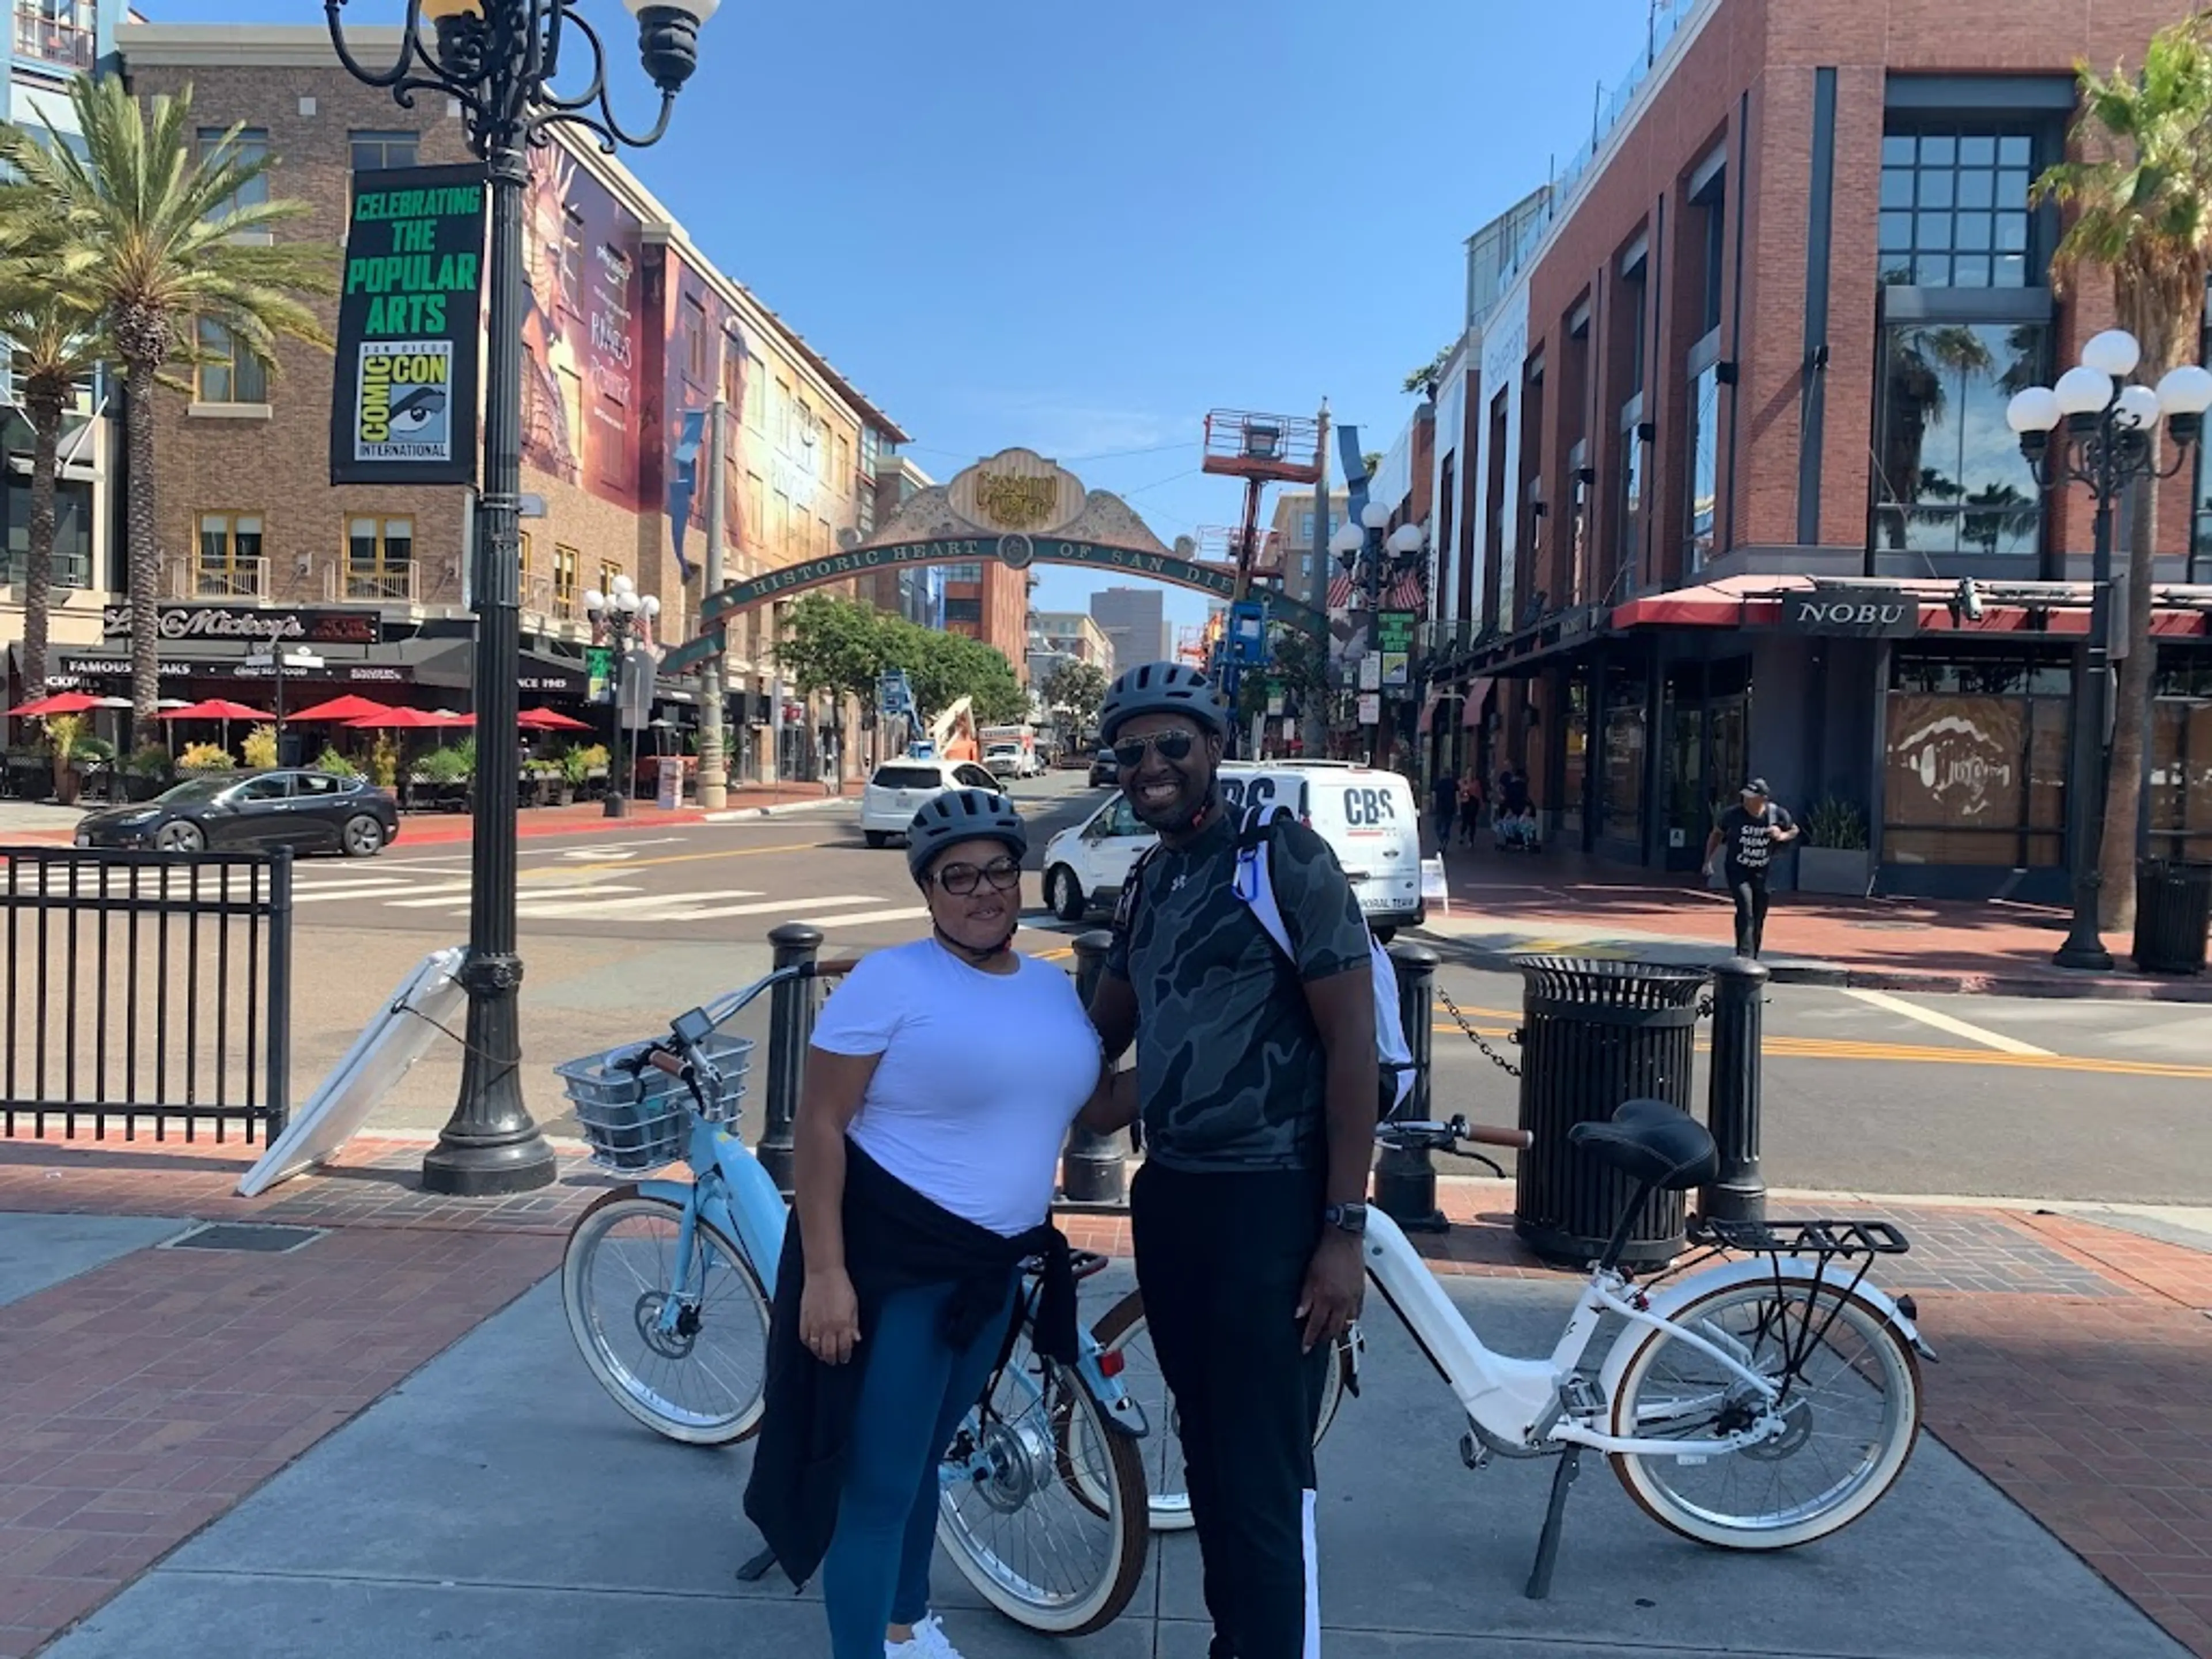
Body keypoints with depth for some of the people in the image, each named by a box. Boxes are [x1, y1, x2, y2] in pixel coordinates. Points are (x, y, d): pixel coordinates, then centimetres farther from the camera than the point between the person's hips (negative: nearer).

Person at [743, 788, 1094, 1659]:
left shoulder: (1054, 986, 7)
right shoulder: (890, 979, -15)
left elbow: (1074, 1101, 19)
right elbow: (818, 1126, -17)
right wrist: (824, 1270, -21)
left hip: (994, 1264, 7)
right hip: (889, 1258, -7)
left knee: (924, 1455, 24)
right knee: (879, 1482, -1)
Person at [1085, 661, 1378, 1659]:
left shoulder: (1281, 856, -11)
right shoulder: (1147, 885, 11)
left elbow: (1352, 1040, -14)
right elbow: (1100, 1037, 22)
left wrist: (1345, 1229, -17)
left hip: (1268, 1203, -7)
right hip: (1169, 1195, 8)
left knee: (1264, 1481, -3)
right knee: (1207, 1461, 17)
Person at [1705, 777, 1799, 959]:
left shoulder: (1777, 814, -10)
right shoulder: (1734, 814, -13)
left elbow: (1795, 830, 9)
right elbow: (1717, 833, 3)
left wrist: (1782, 836, -14)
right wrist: (1708, 860, -3)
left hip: (1763, 873, 3)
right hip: (1738, 870, -3)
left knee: (1759, 917, 10)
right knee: (1745, 911, -20)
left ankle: (1753, 959, 26)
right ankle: (1744, 957, -22)